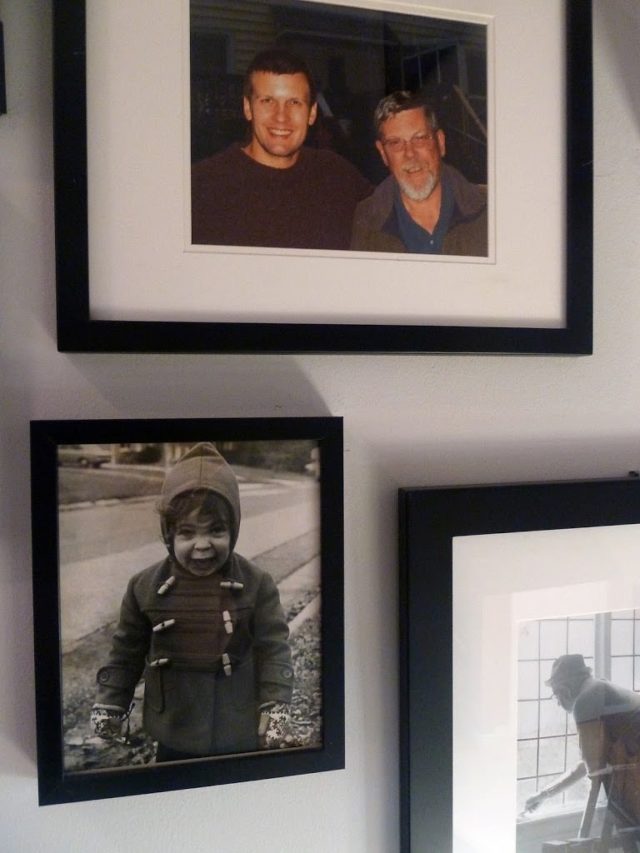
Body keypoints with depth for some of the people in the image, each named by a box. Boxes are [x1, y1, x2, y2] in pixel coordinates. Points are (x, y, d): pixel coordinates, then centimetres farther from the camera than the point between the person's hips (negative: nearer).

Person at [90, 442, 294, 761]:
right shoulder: (145, 587, -10)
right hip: (174, 738, 2)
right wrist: (109, 706, 2)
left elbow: (274, 650, -10)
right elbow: (126, 652, 1)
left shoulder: (257, 585, -15)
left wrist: (275, 711, -14)